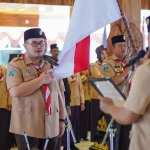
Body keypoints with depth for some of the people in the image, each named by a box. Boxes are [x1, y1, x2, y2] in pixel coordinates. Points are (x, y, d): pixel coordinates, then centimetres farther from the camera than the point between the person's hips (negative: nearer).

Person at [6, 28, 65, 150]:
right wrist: (41, 79, -16)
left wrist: (61, 119, 10)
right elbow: (15, 91, -19)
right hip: (27, 126, -4)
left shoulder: (52, 65, 12)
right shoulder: (16, 64, -4)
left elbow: (60, 93, 13)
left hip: (51, 126, 5)